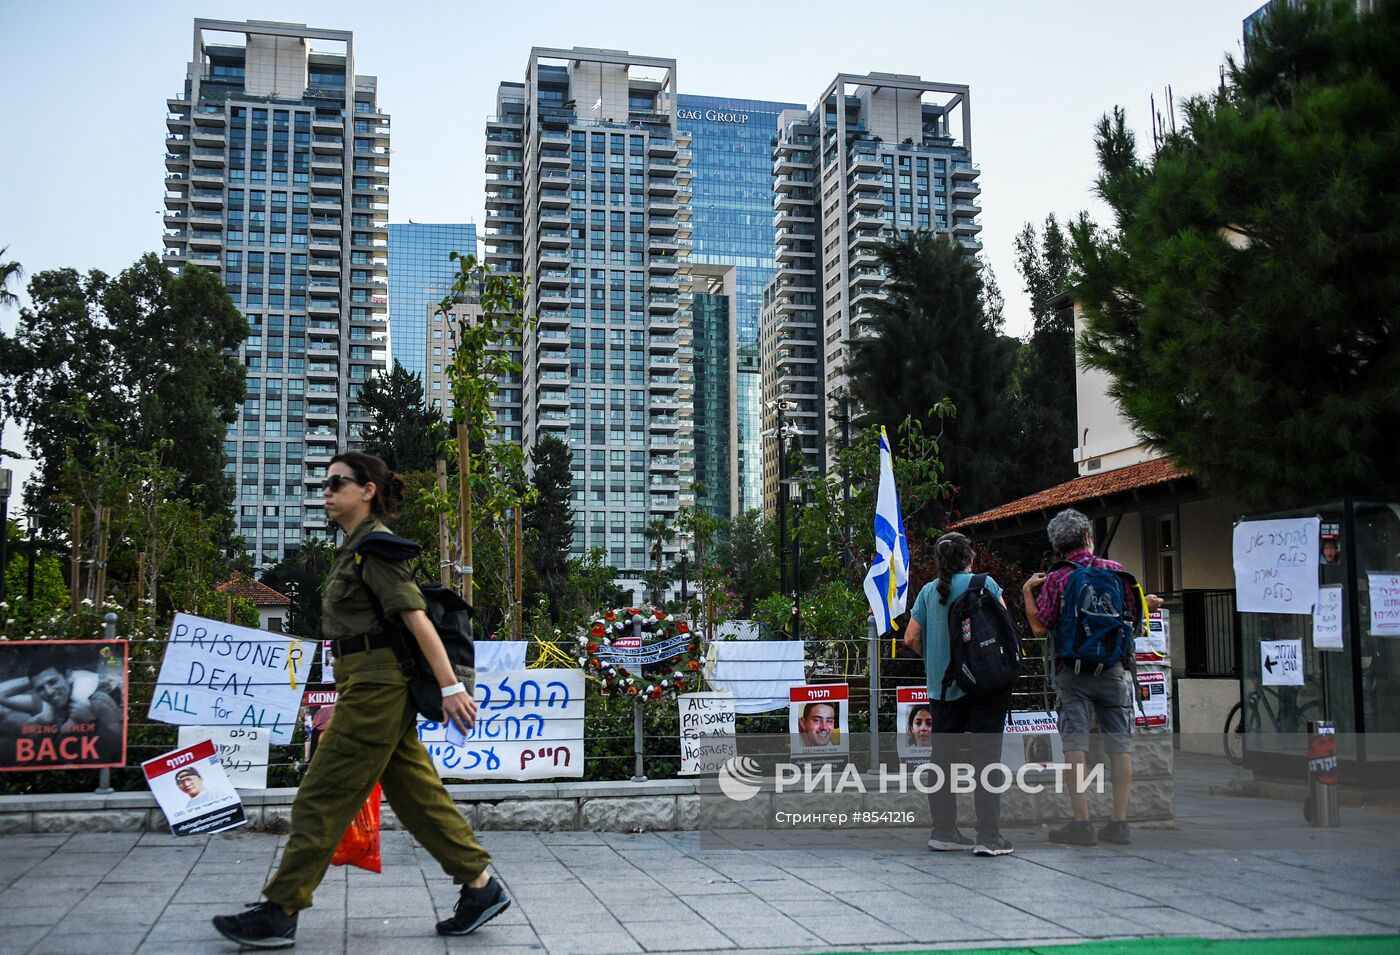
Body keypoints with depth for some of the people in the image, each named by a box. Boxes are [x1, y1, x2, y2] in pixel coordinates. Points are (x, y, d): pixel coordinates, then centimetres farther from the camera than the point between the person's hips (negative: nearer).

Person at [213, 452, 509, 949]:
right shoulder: (355, 546, 17)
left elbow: (417, 618, -18)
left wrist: (450, 687, -22)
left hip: (375, 682, -10)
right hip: (378, 685, 10)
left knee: (322, 798, -3)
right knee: (417, 794, 11)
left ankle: (279, 913, 5)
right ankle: (480, 885, 15)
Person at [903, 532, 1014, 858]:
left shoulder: (928, 591, 4)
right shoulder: (984, 584, -4)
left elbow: (911, 638, 2)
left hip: (943, 686, 3)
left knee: (942, 756, 13)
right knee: (986, 757, -2)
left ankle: (943, 831, 16)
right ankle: (988, 837, -5)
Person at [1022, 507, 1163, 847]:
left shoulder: (1055, 580, -4)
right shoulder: (1116, 570, 1)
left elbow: (1040, 628, -7)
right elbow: (1134, 614, 5)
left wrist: (1027, 593, 6)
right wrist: (1148, 604, 27)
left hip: (1072, 672, -2)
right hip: (1114, 669, 2)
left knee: (1075, 745, -2)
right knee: (1119, 745, 6)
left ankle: (1082, 823, -5)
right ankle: (1119, 823, 6)